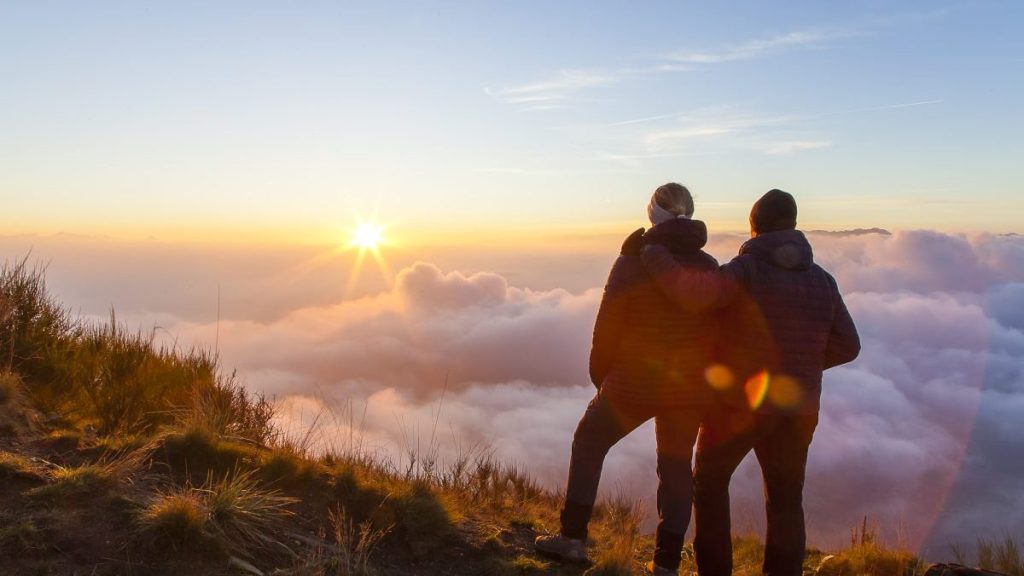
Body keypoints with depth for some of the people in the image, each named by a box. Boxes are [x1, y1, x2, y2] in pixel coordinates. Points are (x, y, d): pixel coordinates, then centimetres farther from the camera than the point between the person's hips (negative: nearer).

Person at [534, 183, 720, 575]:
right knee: (676, 466, 17)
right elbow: (718, 330, 5)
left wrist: (600, 375, 7)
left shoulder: (632, 261, -11)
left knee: (588, 444, 17)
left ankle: (572, 538, 19)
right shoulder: (710, 267, -1)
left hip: (633, 384, -3)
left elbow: (607, 327, -9)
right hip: (689, 388, 3)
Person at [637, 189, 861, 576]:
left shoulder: (747, 269, -12)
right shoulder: (822, 280, 4)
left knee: (710, 481, 17)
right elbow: (846, 346, 7)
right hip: (797, 409, 4)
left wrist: (654, 256, -19)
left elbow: (696, 294, -30)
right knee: (786, 498, 19)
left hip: (737, 402, -4)